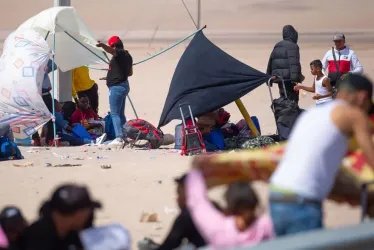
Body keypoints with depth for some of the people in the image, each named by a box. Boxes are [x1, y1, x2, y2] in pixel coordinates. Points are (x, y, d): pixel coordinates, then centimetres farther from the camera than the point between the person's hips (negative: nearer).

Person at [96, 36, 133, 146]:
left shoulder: (119, 53, -13)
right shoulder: (127, 55, 16)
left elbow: (111, 50, -37)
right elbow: (130, 72, 25)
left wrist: (102, 45, -53)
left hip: (116, 87, -10)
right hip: (124, 85, 10)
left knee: (115, 113, -10)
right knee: (120, 113, 17)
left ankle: (119, 137, -17)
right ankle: (124, 136, 20)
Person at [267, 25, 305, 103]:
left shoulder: (277, 46, 17)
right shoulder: (292, 46, -9)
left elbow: (270, 63, 19)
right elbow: (294, 64, -18)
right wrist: (295, 79, -22)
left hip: (278, 76, 8)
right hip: (288, 78, -8)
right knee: (292, 100, -8)